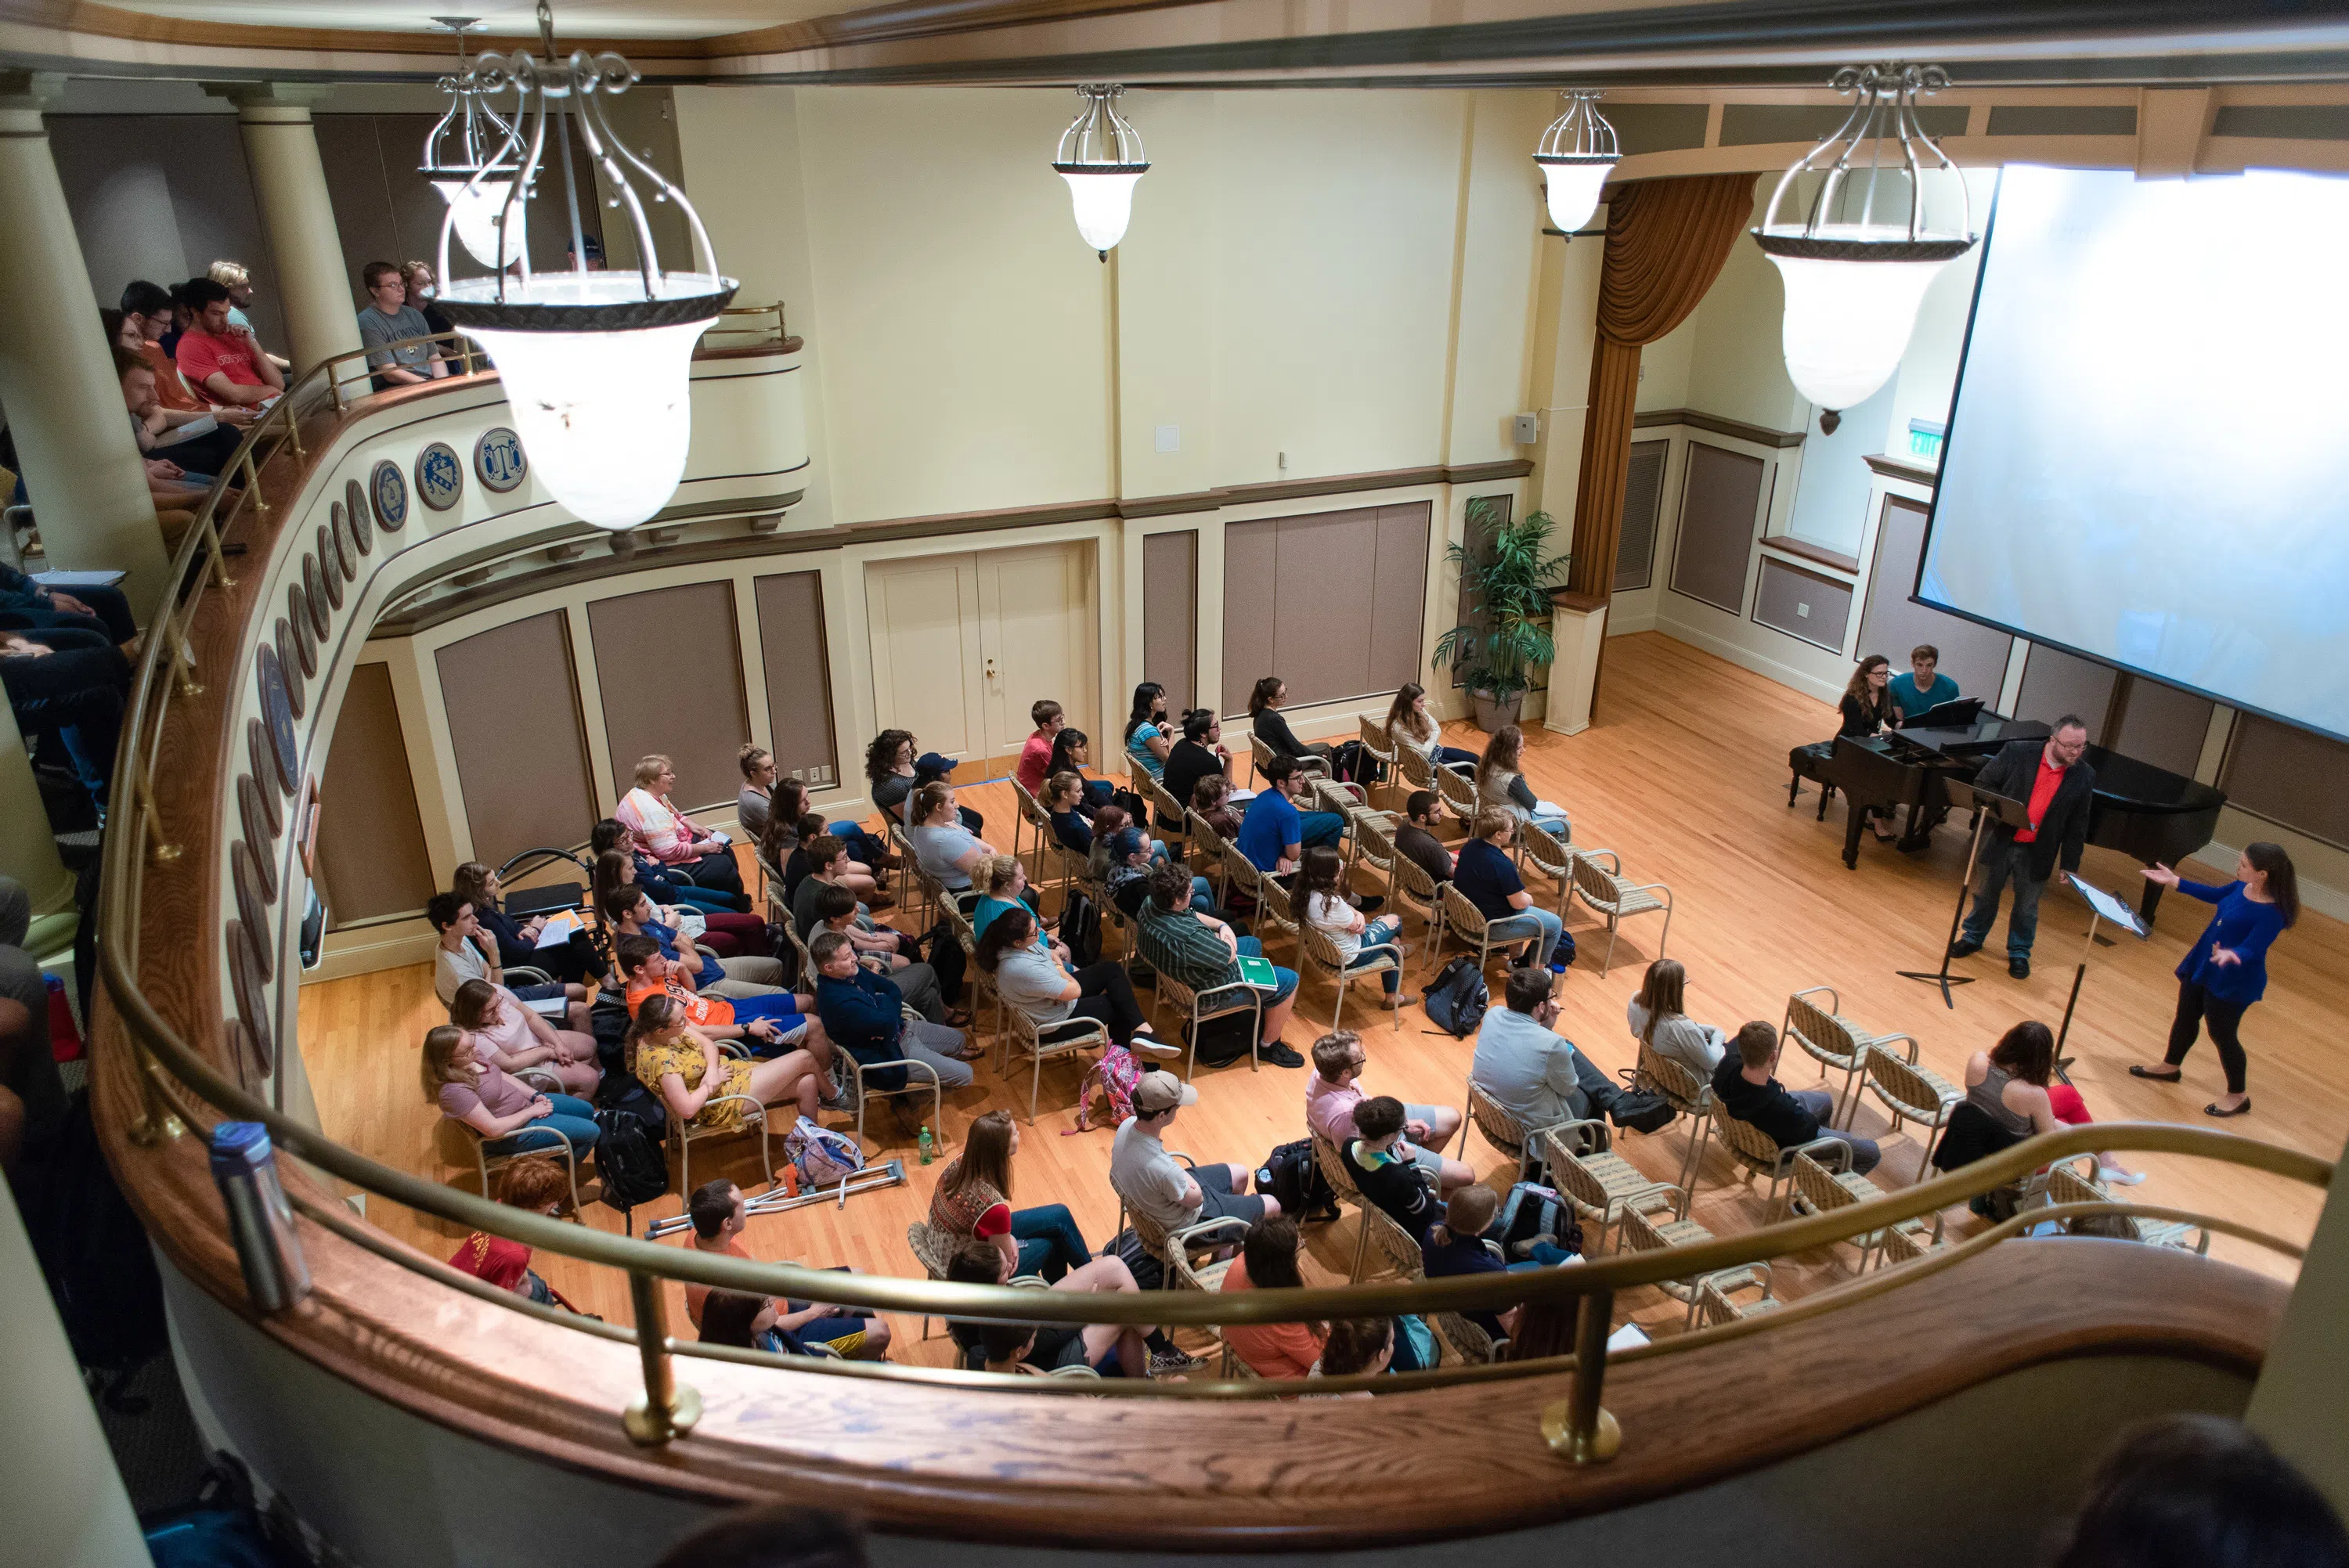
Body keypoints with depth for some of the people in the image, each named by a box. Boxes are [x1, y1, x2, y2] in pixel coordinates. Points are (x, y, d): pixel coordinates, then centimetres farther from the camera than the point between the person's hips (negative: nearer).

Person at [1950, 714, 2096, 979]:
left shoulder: (2084, 776, -6)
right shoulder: (2016, 752, -12)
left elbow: (2077, 825, 0)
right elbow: (1982, 783, -5)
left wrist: (2070, 865, 0)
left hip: (2037, 853, 0)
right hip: (2000, 841, 0)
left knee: (2027, 906, 13)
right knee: (1985, 894, 17)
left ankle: (2019, 953, 32)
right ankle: (1972, 938, 38)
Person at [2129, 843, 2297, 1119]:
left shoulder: (2272, 913, -28)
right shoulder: (2243, 887, -6)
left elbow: (2252, 949, -30)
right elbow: (2216, 895, 14)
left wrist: (2231, 955, -52)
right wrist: (2174, 881, 17)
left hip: (2233, 982, -8)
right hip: (2201, 965, 8)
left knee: (2222, 1033, 6)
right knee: (2185, 1017, 22)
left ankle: (2238, 1095, 28)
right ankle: (2171, 1066, 46)